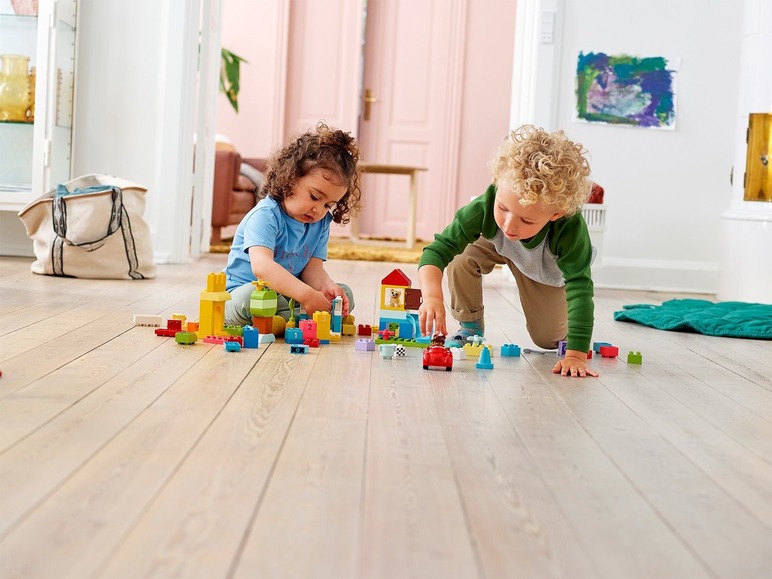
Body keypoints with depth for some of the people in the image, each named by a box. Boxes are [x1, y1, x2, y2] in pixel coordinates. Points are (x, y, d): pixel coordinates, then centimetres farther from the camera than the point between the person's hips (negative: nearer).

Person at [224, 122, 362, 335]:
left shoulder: (321, 223, 5)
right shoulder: (266, 215, -21)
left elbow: (313, 267, -1)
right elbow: (262, 266, -36)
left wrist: (326, 286, -26)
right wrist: (307, 295, -46)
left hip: (289, 296, 8)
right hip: (242, 292, -8)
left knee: (345, 294, -6)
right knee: (252, 295, -40)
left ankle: (286, 321, -22)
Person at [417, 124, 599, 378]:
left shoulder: (570, 229, -45)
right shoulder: (485, 207, -42)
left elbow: (580, 289, -43)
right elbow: (439, 248, -41)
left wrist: (576, 354, -48)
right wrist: (432, 296, -60)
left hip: (550, 273, 0)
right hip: (498, 245, 1)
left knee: (548, 340, 1)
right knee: (462, 258, -31)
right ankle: (470, 326, -4)